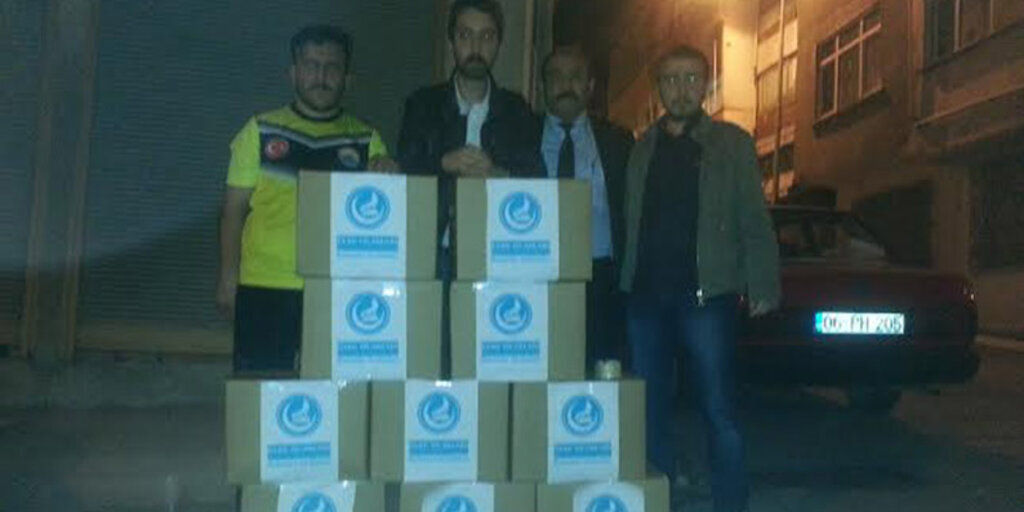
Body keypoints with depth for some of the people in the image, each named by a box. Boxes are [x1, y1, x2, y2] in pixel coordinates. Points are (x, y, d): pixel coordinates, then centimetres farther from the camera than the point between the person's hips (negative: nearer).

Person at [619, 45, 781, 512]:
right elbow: (629, 224, 12)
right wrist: (624, 284, 3)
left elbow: (754, 222, 2)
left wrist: (762, 287, -8)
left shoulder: (732, 144, 7)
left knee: (719, 415, -4)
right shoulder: (642, 149, 15)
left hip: (706, 297, -3)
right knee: (650, 412, 9)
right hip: (645, 296, 4)